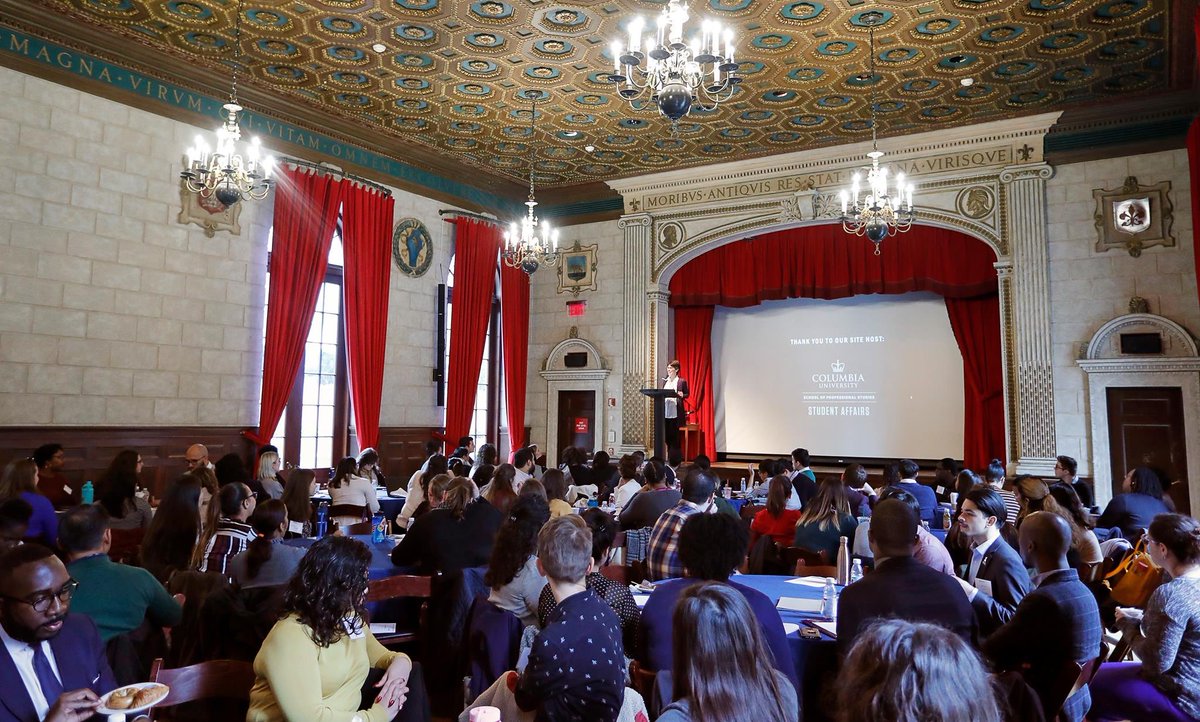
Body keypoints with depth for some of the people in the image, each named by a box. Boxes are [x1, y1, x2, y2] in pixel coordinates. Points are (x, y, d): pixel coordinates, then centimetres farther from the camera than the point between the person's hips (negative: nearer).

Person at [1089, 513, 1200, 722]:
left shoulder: (1170, 594, -29)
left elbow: (1157, 663, -25)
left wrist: (1129, 625, -11)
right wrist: (1142, 618, 3)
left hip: (1183, 700, -9)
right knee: (1104, 671, 23)